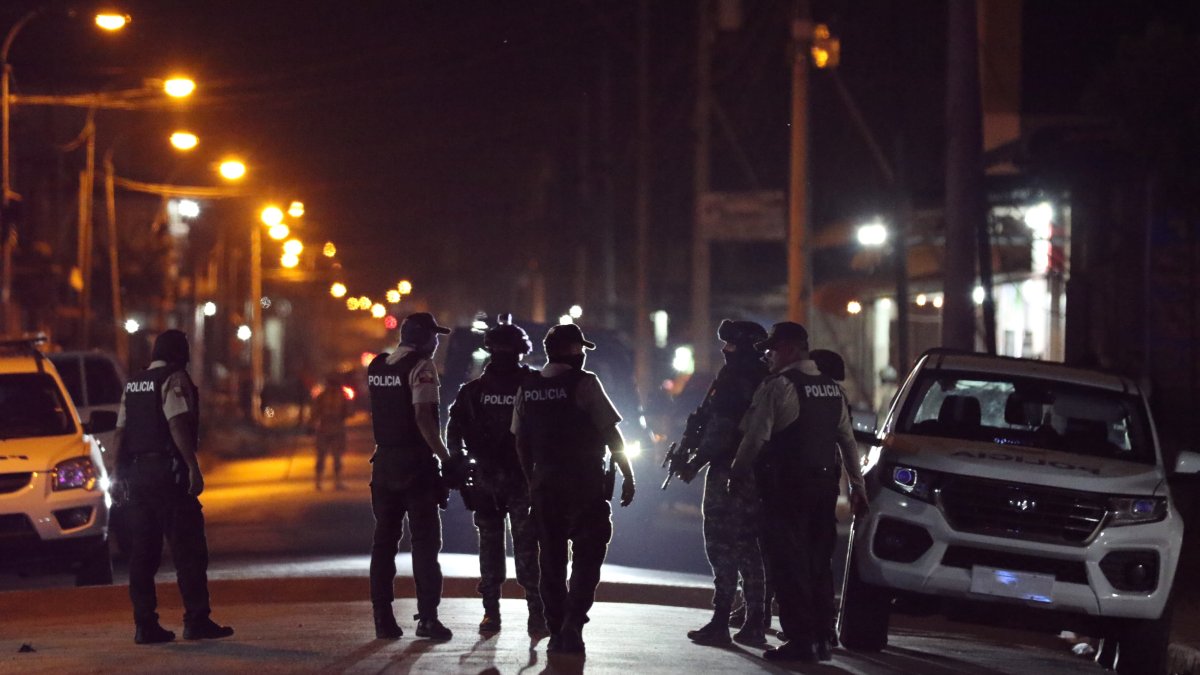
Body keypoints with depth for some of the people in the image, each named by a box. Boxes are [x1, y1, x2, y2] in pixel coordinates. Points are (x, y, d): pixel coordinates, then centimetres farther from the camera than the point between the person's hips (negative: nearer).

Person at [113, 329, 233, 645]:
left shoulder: (132, 386, 17)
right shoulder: (174, 379, -6)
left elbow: (120, 433, 15)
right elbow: (177, 425, -18)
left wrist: (119, 475, 17)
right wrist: (194, 467, -20)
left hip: (135, 473, 8)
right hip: (167, 473, -8)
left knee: (143, 553, 7)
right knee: (189, 550, -5)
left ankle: (145, 624, 5)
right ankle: (196, 620, -8)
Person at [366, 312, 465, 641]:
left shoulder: (376, 366, 11)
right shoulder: (421, 367, -12)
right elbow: (423, 418, -20)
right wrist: (446, 458, -17)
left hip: (384, 461, 7)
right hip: (416, 462, -6)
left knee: (384, 538, 9)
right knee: (425, 540, -1)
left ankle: (383, 617, 9)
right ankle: (427, 617, -5)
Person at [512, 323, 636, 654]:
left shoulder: (527, 387, 6)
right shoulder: (584, 383, -10)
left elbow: (521, 441, 11)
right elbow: (612, 434, -10)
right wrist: (628, 476, -2)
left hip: (544, 485, 5)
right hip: (585, 484, -5)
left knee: (551, 559, 10)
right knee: (587, 554, 1)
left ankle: (556, 630, 11)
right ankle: (572, 625, -11)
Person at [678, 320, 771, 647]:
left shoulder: (733, 379, -12)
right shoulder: (764, 380, 14)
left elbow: (720, 432, -19)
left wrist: (695, 462, -12)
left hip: (728, 473, -8)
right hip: (757, 474, 8)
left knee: (722, 547, -6)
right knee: (749, 549, 11)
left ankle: (720, 621, -8)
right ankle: (755, 623, 12)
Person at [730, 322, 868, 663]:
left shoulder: (777, 387, -10)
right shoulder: (832, 388, 12)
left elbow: (756, 438, -14)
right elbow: (847, 439, 13)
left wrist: (737, 471, 0)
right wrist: (857, 484, 17)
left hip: (787, 486, -7)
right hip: (825, 483, 7)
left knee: (788, 563, -3)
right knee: (817, 563, 13)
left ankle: (801, 639, -7)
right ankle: (821, 638, 14)